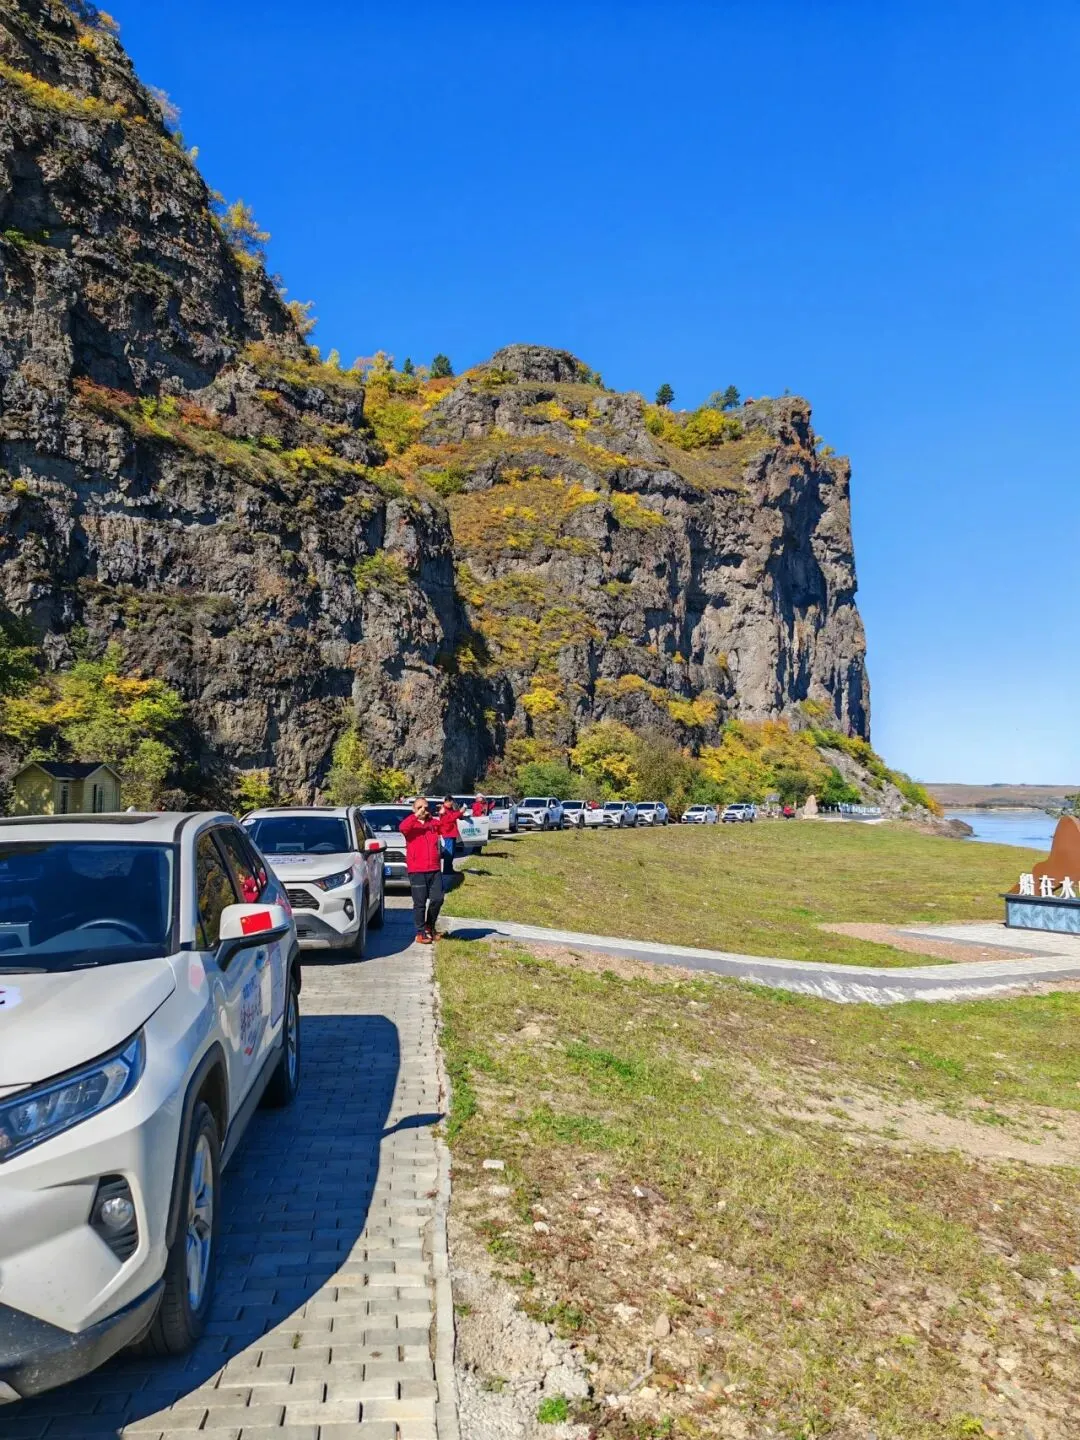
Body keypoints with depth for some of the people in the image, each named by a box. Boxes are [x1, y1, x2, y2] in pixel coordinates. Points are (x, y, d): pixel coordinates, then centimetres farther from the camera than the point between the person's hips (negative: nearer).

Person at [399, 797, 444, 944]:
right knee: (420, 903, 0)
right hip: (416, 871, -4)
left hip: (434, 869, 4)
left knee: (437, 899, 4)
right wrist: (416, 815, -25)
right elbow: (402, 827, -22)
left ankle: (430, 926, 26)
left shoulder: (434, 823, 12)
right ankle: (420, 933, 11)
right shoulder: (411, 824, 0)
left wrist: (443, 816, -8)